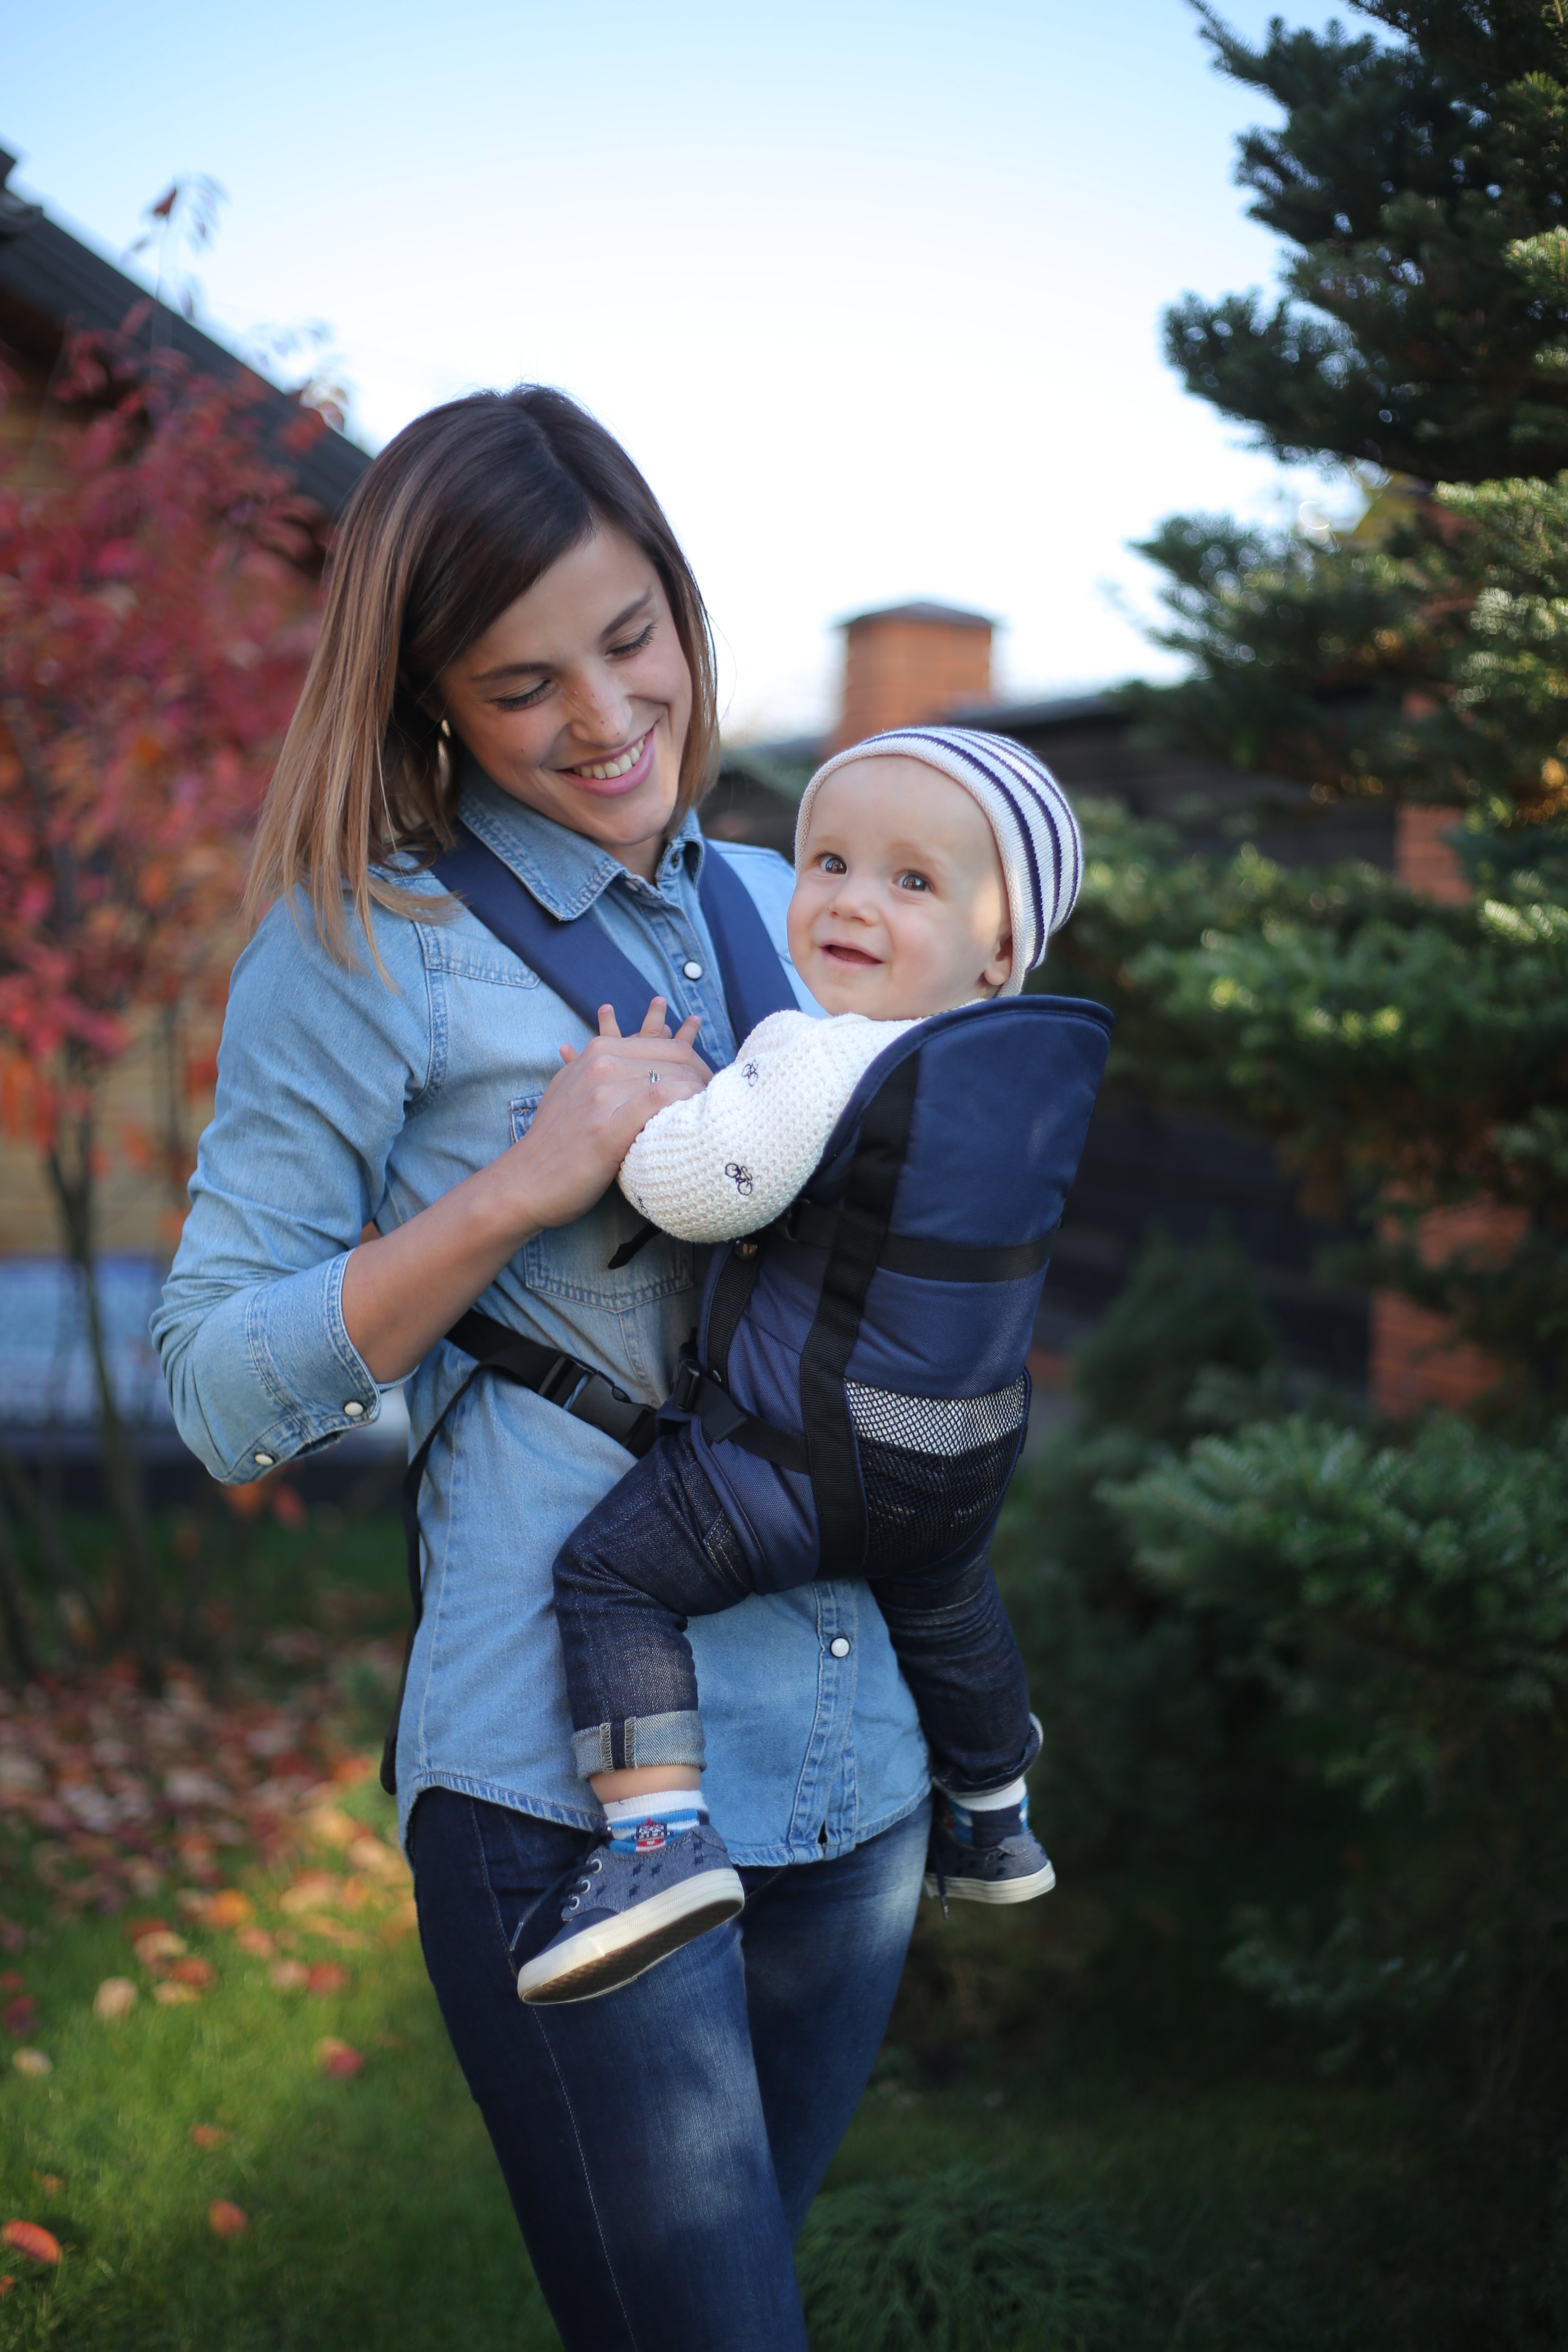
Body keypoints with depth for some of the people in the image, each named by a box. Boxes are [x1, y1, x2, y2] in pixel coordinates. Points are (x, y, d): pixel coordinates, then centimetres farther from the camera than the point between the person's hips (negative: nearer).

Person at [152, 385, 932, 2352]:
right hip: (570, 1800, -6)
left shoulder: (786, 914, 12)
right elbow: (218, 1393, -7)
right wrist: (525, 1185, -17)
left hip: (855, 1762, 6)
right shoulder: (367, 946, -5)